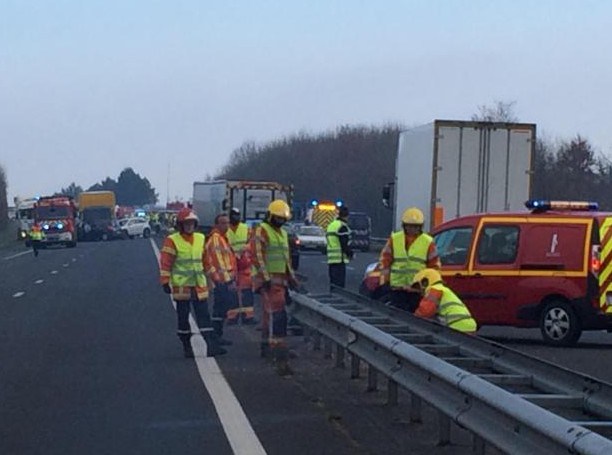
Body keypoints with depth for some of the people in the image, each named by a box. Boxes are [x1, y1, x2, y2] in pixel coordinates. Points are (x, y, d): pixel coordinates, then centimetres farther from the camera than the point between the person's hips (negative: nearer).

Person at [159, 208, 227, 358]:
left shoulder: (201, 239, 10)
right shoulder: (172, 241, -6)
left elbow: (206, 259, 19)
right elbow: (165, 263, -8)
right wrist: (165, 282, -12)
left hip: (199, 286, 4)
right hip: (181, 287, -4)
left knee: (204, 316, -1)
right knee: (183, 318, 5)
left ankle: (211, 346, -4)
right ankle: (186, 347, 14)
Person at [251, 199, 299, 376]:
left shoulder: (283, 233, 21)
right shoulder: (261, 232, -8)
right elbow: (257, 256, -15)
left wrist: (291, 277, 20)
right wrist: (265, 278, -21)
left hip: (280, 279, 9)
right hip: (267, 280, -9)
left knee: (269, 314, 17)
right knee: (277, 315, -17)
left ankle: (266, 347, 27)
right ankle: (280, 358, -24)